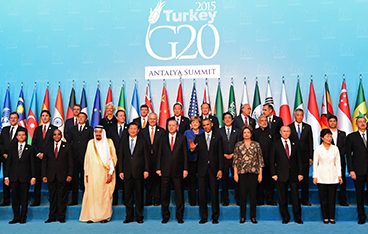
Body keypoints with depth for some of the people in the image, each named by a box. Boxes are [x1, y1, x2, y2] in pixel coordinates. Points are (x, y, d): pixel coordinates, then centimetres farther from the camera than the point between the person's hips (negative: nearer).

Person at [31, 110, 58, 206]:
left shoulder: (54, 128, 3)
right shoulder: (37, 129, 16)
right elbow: (33, 143, 12)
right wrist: (38, 153, -3)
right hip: (38, 157, 3)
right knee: (38, 179, 2)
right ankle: (36, 200, 7)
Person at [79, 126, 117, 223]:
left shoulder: (109, 142, 3)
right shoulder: (90, 143, 8)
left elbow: (113, 158, 0)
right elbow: (87, 159, 10)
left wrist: (110, 173, -8)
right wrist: (87, 173, 3)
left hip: (105, 173, -1)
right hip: (93, 174, 1)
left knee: (105, 194, 0)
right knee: (92, 194, -1)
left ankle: (105, 216, 8)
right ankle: (91, 216, 5)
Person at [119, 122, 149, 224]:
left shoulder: (142, 142, 4)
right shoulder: (124, 142, 10)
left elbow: (146, 157, 2)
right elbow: (121, 157, 8)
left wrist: (146, 170, -6)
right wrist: (121, 171, 1)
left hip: (139, 172, -2)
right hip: (127, 173, 2)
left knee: (139, 195, 4)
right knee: (128, 196, 5)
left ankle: (139, 216, 13)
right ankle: (129, 216, 14)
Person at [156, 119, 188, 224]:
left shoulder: (182, 138, 4)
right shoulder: (163, 138, 8)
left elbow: (185, 154, 2)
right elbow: (159, 154, 7)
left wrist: (185, 169, -4)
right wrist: (158, 168, 0)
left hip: (178, 171, -1)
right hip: (165, 171, 1)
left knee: (179, 194, 4)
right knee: (164, 194, 5)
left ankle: (180, 216, 15)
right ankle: (165, 216, 16)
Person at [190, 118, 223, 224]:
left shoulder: (217, 137, 5)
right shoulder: (198, 138, 9)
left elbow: (220, 154, 1)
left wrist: (220, 169, -5)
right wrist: (192, 149, -17)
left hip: (214, 169, -1)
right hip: (202, 169, 2)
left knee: (214, 193, 2)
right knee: (202, 193, 3)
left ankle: (215, 217, 12)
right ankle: (203, 217, 13)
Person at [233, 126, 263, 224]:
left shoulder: (256, 145, 4)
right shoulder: (238, 145, 4)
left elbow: (260, 160, 4)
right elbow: (235, 160, 3)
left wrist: (260, 173, -1)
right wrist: (235, 173, -3)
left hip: (253, 172, 0)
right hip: (242, 172, 0)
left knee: (253, 194, 4)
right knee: (242, 194, 4)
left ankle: (253, 216, 14)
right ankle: (242, 216, 14)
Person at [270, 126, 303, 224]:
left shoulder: (294, 144, 9)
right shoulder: (276, 144, 2)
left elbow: (298, 159, 9)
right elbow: (272, 160, 0)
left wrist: (300, 172, 1)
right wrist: (273, 173, -7)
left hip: (293, 174, 1)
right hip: (281, 174, -1)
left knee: (295, 196, 2)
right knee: (282, 197, 5)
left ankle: (297, 217, 13)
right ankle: (285, 217, 16)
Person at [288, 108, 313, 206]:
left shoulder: (308, 127, 8)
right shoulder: (289, 127, 1)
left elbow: (310, 143, 7)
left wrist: (311, 157, 1)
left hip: (305, 157, 2)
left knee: (305, 179, 5)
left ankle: (305, 200, 12)